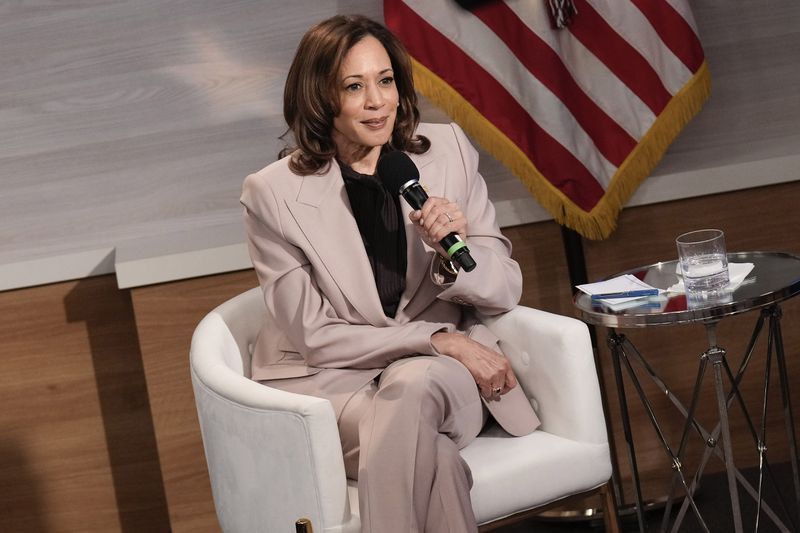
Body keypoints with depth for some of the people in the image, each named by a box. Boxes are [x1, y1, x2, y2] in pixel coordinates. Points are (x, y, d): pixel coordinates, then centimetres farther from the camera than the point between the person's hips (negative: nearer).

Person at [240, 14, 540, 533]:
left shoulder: (448, 150, -1)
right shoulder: (273, 193, -9)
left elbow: (506, 290, 3)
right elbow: (314, 335, -8)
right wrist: (437, 339, -17)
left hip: (439, 375, 3)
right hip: (329, 380, -2)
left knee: (412, 385, -33)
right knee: (430, 456, -32)